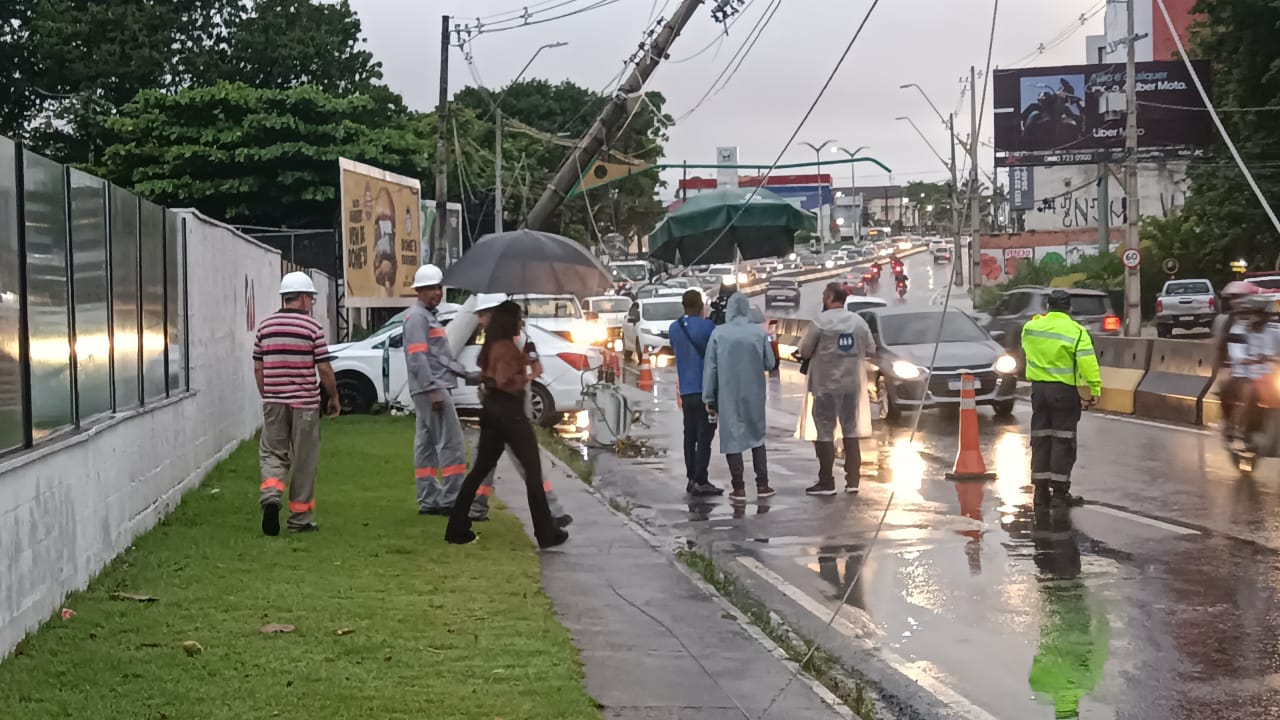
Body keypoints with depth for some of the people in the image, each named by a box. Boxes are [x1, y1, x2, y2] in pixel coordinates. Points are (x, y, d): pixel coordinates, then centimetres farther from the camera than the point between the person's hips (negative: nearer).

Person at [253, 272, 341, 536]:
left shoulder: (265, 326, 6)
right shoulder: (312, 327, -6)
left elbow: (258, 368, 9)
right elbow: (324, 369, -7)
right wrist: (334, 398, 6)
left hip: (273, 402, 3)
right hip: (305, 402, -3)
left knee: (272, 454, 9)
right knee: (304, 461, 6)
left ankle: (270, 495, -18)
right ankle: (300, 518, 11)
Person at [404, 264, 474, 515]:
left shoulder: (429, 316, 22)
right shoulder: (417, 317, -10)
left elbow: (442, 356, 26)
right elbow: (417, 357, -18)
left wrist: (466, 373, 15)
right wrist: (433, 390, -24)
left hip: (437, 388, 11)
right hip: (431, 389, -11)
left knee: (426, 445, 10)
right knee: (451, 442, -11)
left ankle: (428, 501, 13)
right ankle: (450, 499, -11)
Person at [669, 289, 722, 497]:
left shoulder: (674, 328, 7)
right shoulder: (706, 326, -12)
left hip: (686, 390, 6)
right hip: (705, 389, -6)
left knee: (690, 435, 12)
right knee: (704, 436, -4)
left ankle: (691, 479, 14)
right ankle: (700, 482, -7)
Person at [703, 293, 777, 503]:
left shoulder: (718, 334, -7)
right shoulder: (759, 332, -4)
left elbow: (710, 367, -5)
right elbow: (770, 363, 0)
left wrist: (709, 398, 1)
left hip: (728, 396, -2)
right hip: (754, 394, 2)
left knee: (732, 438, 4)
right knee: (757, 436, 15)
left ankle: (739, 488, 1)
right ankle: (762, 484, 13)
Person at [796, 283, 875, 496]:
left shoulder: (820, 322, -12)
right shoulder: (859, 322, 3)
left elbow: (804, 352, -9)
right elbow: (870, 349, 8)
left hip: (826, 384, -5)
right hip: (852, 383, 5)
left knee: (825, 432, 2)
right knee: (851, 431, 13)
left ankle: (826, 482, 3)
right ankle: (853, 480, 13)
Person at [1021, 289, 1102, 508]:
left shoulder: (1031, 327, 2)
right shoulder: (1076, 331, -12)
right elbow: (1088, 363, -20)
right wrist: (1095, 389, -19)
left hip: (1038, 388, 5)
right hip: (1064, 390, -5)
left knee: (1040, 438, 11)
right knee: (1063, 440, 0)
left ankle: (1041, 489, 13)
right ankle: (1060, 490, -1)